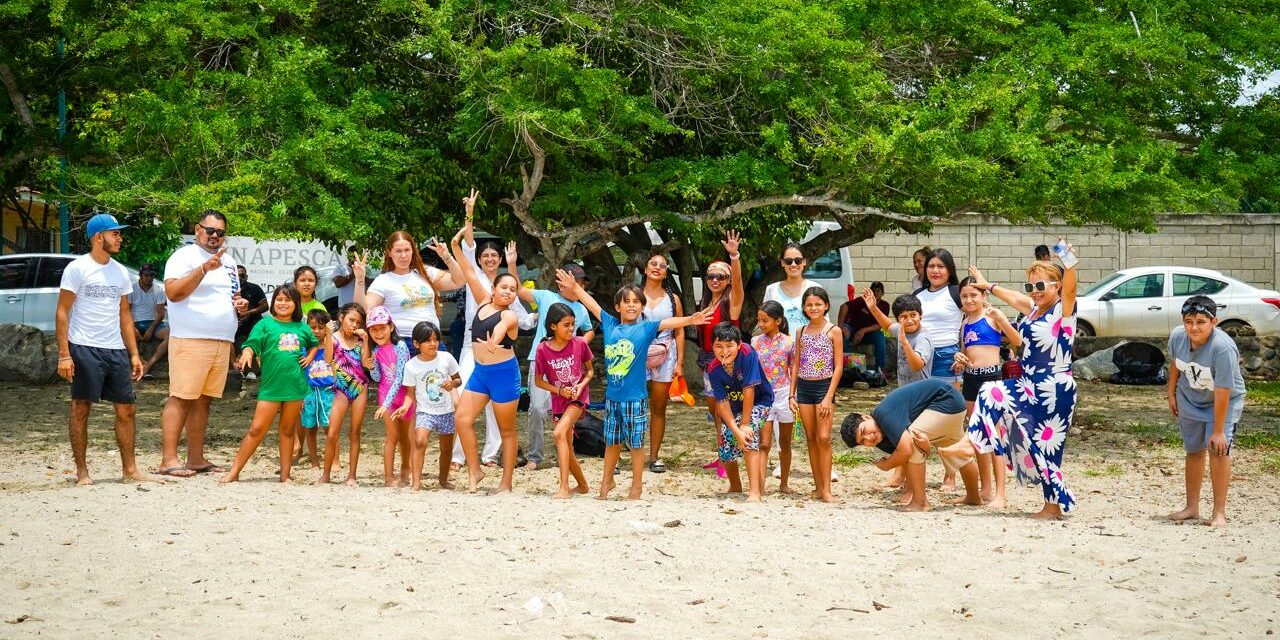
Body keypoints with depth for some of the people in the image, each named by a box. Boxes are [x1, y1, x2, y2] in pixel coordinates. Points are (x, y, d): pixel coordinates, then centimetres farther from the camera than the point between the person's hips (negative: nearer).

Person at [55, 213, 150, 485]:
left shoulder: (120, 271, 14)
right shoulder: (78, 268, -5)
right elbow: (62, 313, -7)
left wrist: (134, 354, 12)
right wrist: (64, 354, -14)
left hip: (116, 350, 6)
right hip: (85, 349, -6)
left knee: (126, 409, 4)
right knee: (81, 408, -1)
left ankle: (129, 468, 12)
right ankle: (81, 472, 5)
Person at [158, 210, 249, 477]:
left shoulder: (228, 261, 21)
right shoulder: (184, 256, -4)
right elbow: (173, 292, -18)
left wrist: (241, 305, 8)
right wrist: (204, 268, -24)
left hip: (222, 342, 7)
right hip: (190, 341, -7)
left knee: (203, 400, 10)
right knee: (180, 398, -9)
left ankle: (196, 458, 13)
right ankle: (169, 459, -9)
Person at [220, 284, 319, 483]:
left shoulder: (303, 328, 10)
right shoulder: (265, 324, 0)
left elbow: (315, 344, 28)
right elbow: (252, 344, -10)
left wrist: (310, 357, 10)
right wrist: (247, 354, -31)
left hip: (295, 386, 3)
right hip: (270, 385, -3)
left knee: (288, 431, 10)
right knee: (257, 429, -6)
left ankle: (285, 475, 17)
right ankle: (234, 472, 0)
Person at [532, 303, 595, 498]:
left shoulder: (580, 344, -9)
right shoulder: (542, 349, -9)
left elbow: (590, 370, 5)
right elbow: (538, 380, 1)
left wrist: (581, 385, -13)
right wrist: (559, 390, -13)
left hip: (578, 397, -3)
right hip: (559, 401, 3)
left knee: (560, 433, -25)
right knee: (567, 448, 10)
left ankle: (564, 488, -27)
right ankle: (582, 485, 33)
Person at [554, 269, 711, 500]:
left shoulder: (645, 328, -7)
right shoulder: (610, 325, 3)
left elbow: (668, 322, -22)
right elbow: (592, 305, 13)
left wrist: (690, 320, -38)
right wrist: (574, 287, 18)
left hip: (635, 397, -4)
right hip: (612, 396, 4)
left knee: (636, 443, 6)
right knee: (611, 441, 16)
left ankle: (637, 486, 19)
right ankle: (607, 481, 32)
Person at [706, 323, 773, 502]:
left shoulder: (747, 354, -31)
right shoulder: (714, 369, -20)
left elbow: (749, 389, -29)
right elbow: (722, 402, -21)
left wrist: (745, 424, -25)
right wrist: (736, 431, -31)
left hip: (759, 402, -4)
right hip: (733, 409, 4)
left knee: (749, 436, -29)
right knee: (727, 448, -1)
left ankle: (756, 491, -29)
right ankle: (735, 487, 32)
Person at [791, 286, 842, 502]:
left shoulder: (833, 331, -3)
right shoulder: (802, 332, 10)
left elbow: (838, 367, -6)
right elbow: (796, 365, 13)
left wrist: (829, 397, -12)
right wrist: (792, 394, 7)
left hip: (824, 386, -4)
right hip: (804, 387, 5)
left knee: (823, 438, -11)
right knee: (811, 438, 6)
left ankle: (826, 488, -9)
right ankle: (818, 487, 10)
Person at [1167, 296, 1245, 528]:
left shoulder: (1223, 347, -36)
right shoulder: (1177, 336, -19)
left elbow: (1222, 392, -32)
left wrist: (1218, 430, -28)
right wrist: (1172, 394, 12)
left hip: (1223, 402, -5)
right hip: (1190, 400, 5)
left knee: (1218, 448, -20)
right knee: (1193, 450, 12)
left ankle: (1219, 511, -12)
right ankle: (1192, 507, 25)